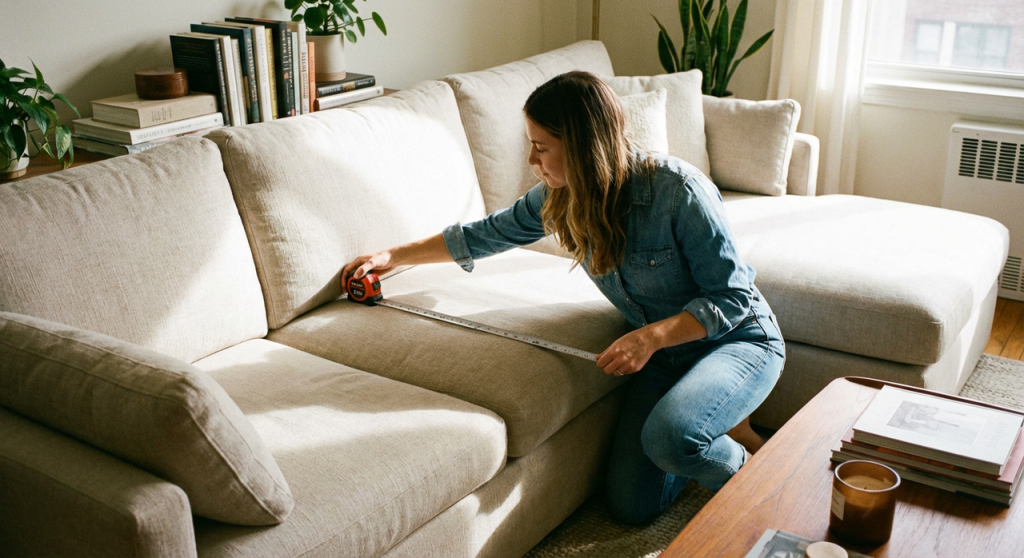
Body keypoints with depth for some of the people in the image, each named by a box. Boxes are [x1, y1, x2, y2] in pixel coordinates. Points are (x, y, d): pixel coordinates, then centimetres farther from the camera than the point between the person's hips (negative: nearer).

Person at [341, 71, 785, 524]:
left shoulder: (679, 190, -26)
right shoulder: (558, 197, -7)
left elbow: (733, 297, -20)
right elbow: (485, 234, 9)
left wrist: (650, 336, -33)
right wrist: (392, 257, 14)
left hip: (736, 338, -5)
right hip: (662, 351, 6)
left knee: (668, 435, -35)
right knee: (631, 506, -6)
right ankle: (715, 438, 19)